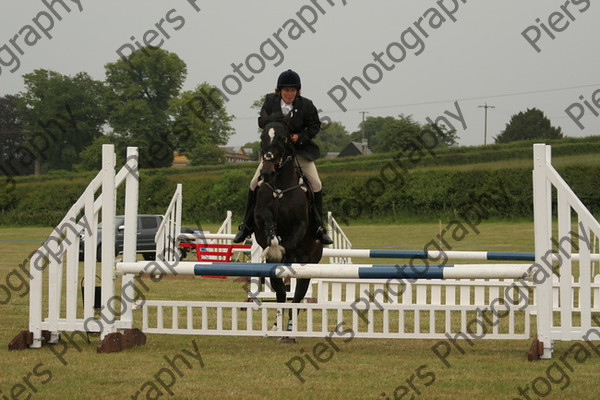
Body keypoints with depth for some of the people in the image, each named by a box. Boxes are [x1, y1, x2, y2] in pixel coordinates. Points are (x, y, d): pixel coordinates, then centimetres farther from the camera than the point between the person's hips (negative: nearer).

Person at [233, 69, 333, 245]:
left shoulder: (306, 105, -11)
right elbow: (261, 121, -1)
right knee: (255, 183, -7)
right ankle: (246, 226, 8)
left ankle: (319, 228, 2)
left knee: (315, 184, -11)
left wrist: (300, 136, -19)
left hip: (300, 148, -1)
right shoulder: (270, 101, -8)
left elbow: (315, 125, -3)